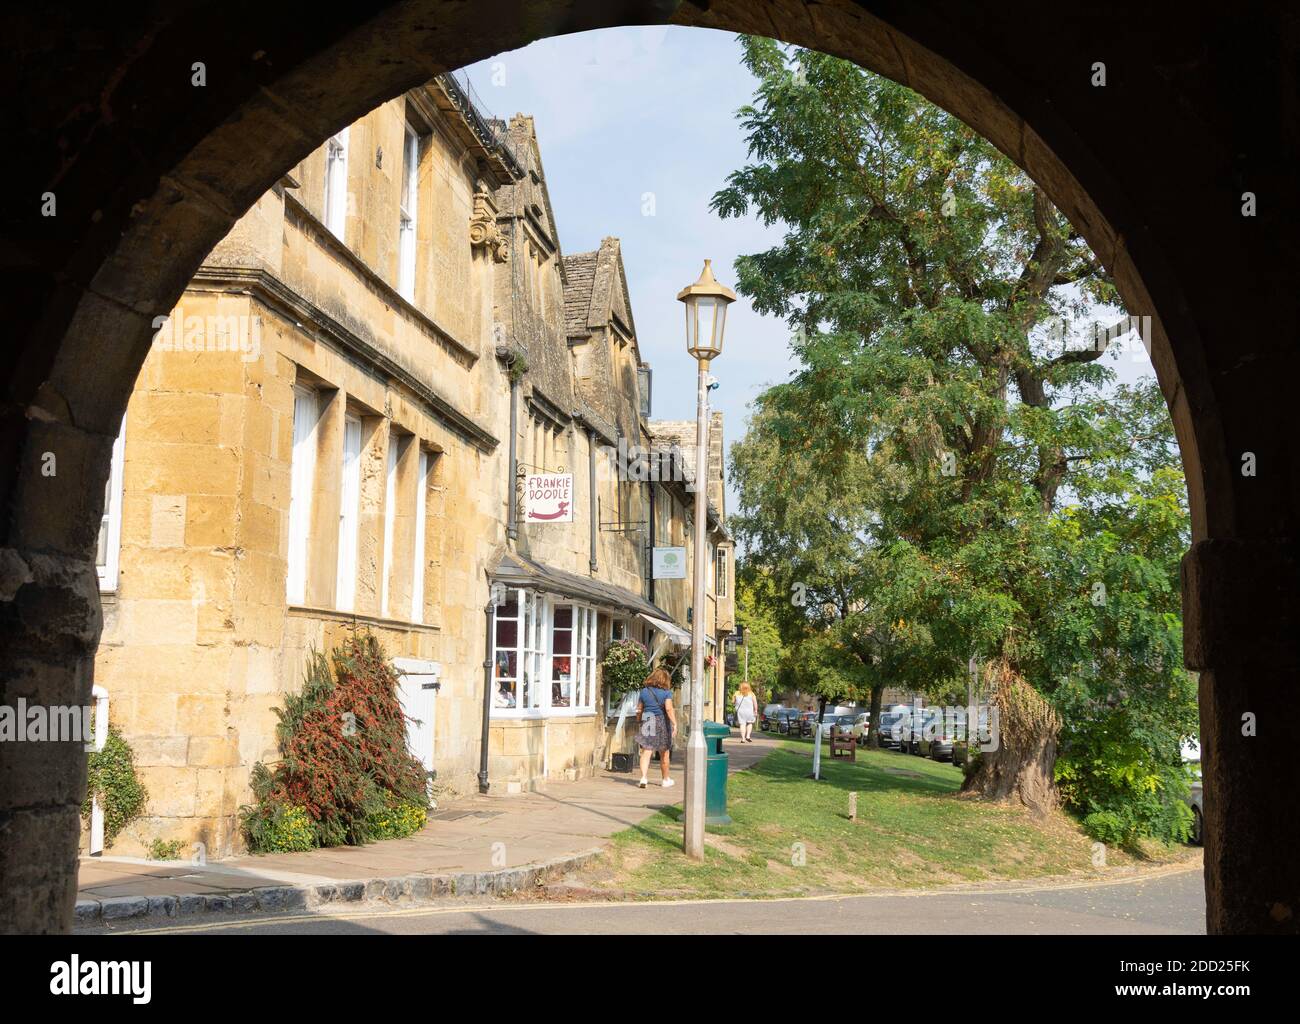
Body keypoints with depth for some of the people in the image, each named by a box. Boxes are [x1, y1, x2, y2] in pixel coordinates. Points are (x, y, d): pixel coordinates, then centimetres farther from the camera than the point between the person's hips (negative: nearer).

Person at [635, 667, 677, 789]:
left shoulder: (644, 691, 7)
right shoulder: (666, 692, -4)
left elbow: (639, 710, 11)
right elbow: (669, 708, -16)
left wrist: (639, 723, 21)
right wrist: (674, 723, -16)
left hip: (646, 723, 2)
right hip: (661, 723, -2)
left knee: (646, 752, -3)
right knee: (664, 754, 12)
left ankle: (643, 778, -18)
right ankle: (666, 780, 24)